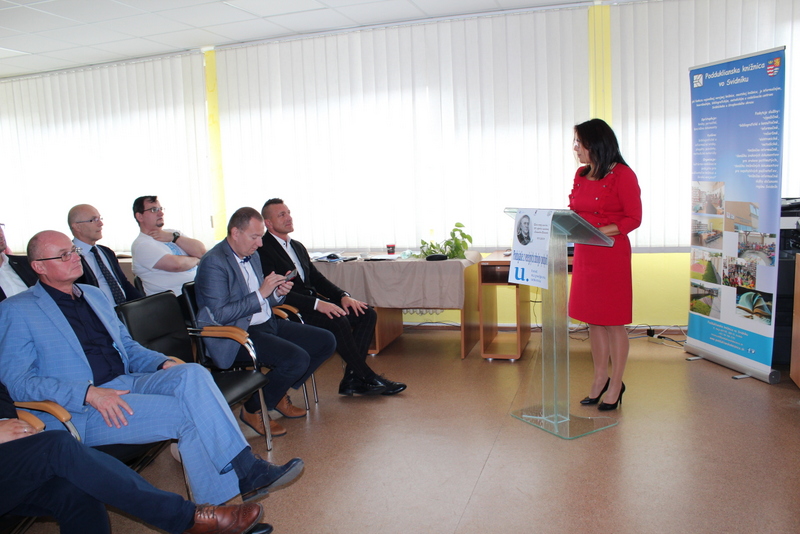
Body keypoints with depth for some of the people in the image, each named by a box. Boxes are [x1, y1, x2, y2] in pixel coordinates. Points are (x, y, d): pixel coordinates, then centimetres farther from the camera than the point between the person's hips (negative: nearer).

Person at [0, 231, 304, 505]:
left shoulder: (95, 295, 20)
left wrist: (164, 363, 2)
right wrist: (89, 393, -21)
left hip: (127, 382, 6)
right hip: (79, 410, -6)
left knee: (192, 374, -24)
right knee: (186, 413, -25)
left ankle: (246, 470, -27)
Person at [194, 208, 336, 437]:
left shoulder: (252, 256, 12)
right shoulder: (213, 263, -15)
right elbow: (220, 315, -22)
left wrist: (278, 293, -2)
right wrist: (261, 294, -23)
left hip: (268, 324, 9)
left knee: (326, 342, 3)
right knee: (297, 359, -28)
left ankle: (279, 394, 17)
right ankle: (252, 410, -4)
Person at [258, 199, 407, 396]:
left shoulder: (298, 247, 20)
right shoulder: (263, 251, -8)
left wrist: (343, 296, -1)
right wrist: (316, 304, -27)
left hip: (313, 302, 9)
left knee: (367, 314, -7)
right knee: (338, 321, -32)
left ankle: (352, 379, -10)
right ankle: (367, 377, -14)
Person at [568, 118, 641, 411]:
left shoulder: (622, 175, -10)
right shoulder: (581, 174, 11)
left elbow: (634, 218, -11)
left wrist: (601, 231, -22)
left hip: (612, 254, -7)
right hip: (583, 254, 7)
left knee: (613, 322, 3)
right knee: (593, 320, 13)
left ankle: (615, 385, 16)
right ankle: (600, 378, 27)